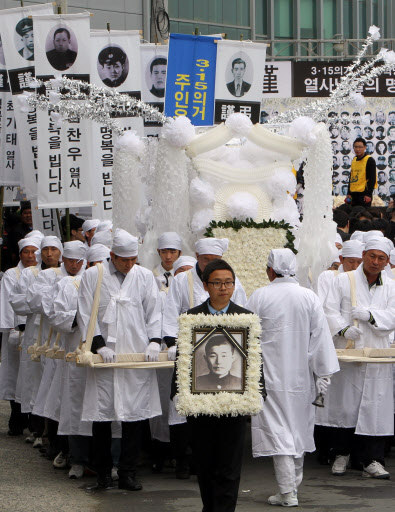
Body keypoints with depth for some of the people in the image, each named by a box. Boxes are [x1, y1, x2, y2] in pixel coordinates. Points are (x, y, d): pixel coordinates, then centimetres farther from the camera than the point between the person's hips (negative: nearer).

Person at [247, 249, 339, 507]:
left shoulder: (259, 297, -8)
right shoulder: (310, 297, 0)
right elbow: (321, 337, 0)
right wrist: (324, 374, 4)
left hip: (271, 376, -4)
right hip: (301, 377, 4)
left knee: (278, 429, -3)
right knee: (298, 429, 16)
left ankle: (287, 493, -8)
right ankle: (294, 485, 27)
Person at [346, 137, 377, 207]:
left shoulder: (369, 160, -7)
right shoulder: (354, 160, 15)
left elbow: (372, 179, -10)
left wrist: (368, 194, -16)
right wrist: (349, 193, 16)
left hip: (364, 194, -7)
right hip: (354, 194, 7)